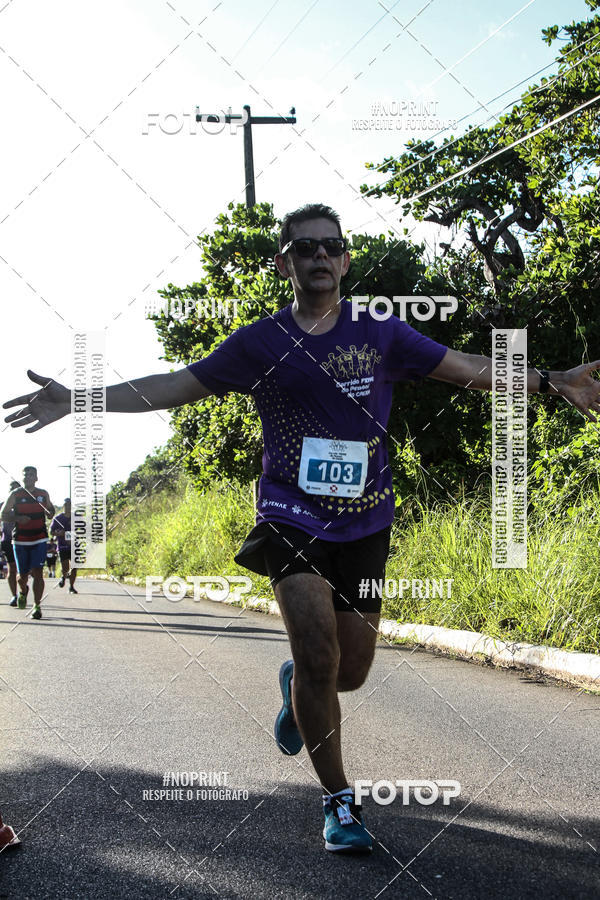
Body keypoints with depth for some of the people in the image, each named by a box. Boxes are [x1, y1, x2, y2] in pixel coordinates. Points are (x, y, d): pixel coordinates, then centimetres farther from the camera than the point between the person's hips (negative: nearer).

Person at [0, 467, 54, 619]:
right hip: (20, 540, 0)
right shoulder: (15, 494, 0)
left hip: (39, 539, 0)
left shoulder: (43, 494, 7)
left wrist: (50, 513, -1)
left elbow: (50, 508, 24)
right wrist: (18, 518, -16)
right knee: (23, 575, 7)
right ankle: (23, 591, 42)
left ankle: (37, 606, -6)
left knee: (38, 573, -11)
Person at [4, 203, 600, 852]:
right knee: (319, 655, -16)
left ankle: (297, 687, 43)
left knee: (351, 670, 5)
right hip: (291, 517, -2)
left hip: (364, 522, 2)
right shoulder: (259, 343, 2)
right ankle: (339, 802, 0)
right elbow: (176, 386, 6)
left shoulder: (381, 335, 3)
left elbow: (471, 370, 6)